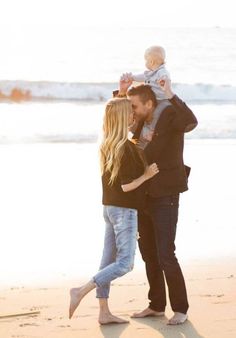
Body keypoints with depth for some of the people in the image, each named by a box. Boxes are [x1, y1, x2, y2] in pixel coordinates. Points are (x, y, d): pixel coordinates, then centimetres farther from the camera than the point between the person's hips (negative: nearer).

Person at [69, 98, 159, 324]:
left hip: (109, 208, 9)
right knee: (124, 263, -6)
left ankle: (104, 312, 14)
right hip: (125, 210, -9)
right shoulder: (127, 148, -19)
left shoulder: (107, 146, 5)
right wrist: (147, 175, -9)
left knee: (109, 259, 10)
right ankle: (81, 292, -13)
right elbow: (126, 186, -21)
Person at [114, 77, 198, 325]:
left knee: (165, 256, -9)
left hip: (165, 197, -8)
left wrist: (170, 94, -37)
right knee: (148, 254, 14)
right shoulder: (141, 122, 7)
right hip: (144, 196, 8)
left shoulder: (170, 116, -15)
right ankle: (157, 305, 25)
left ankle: (180, 309, 2)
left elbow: (191, 122, -37)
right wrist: (121, 92, 3)